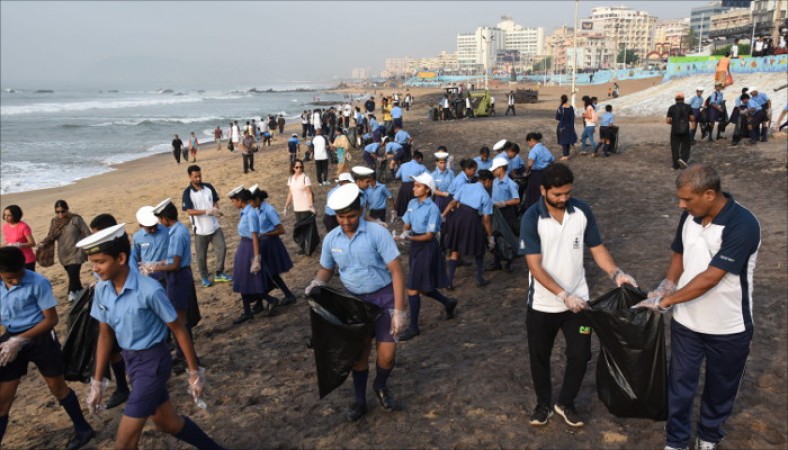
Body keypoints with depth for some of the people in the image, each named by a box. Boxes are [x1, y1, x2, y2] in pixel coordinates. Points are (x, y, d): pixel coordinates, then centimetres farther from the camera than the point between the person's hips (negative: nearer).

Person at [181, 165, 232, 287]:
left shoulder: (208, 187, 1)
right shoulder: (187, 193, -11)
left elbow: (215, 201, 9)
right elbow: (189, 211, -17)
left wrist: (216, 210, -15)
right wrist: (207, 211, -27)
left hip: (215, 226, 4)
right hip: (200, 229, -3)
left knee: (221, 249, 4)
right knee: (201, 255, 8)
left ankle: (219, 274, 21)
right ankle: (204, 278, 25)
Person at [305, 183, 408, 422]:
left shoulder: (377, 233, -19)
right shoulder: (331, 239, -4)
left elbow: (396, 271, -19)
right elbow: (326, 269, 13)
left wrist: (399, 310, -23)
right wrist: (317, 283, -11)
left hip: (383, 297, -3)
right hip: (354, 300, 3)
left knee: (387, 353, -5)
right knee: (360, 352, 11)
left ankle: (381, 386, 29)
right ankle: (359, 401, 32)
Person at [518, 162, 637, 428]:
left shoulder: (582, 211, -8)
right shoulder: (531, 219, -18)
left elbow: (597, 248, 0)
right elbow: (535, 266, -21)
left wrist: (616, 273, -18)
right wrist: (564, 295, -28)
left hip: (578, 300, 3)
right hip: (543, 304, -2)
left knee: (579, 356, 10)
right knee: (539, 357, 14)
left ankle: (565, 403, 35)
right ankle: (544, 403, 38)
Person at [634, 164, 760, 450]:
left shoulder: (742, 225, -27)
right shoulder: (690, 216, -7)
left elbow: (710, 278, -28)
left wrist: (665, 301, -23)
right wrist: (667, 285, -6)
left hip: (728, 328, -4)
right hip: (686, 321, 4)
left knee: (721, 388, 19)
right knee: (680, 384, 13)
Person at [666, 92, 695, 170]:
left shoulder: (671, 108, -3)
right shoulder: (688, 107, 0)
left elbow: (667, 121, -4)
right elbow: (692, 118, 0)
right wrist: (692, 121, 23)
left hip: (675, 131, 0)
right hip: (685, 130, 1)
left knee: (675, 148, 6)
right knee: (685, 146, 12)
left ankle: (676, 165, 7)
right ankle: (683, 159, -14)